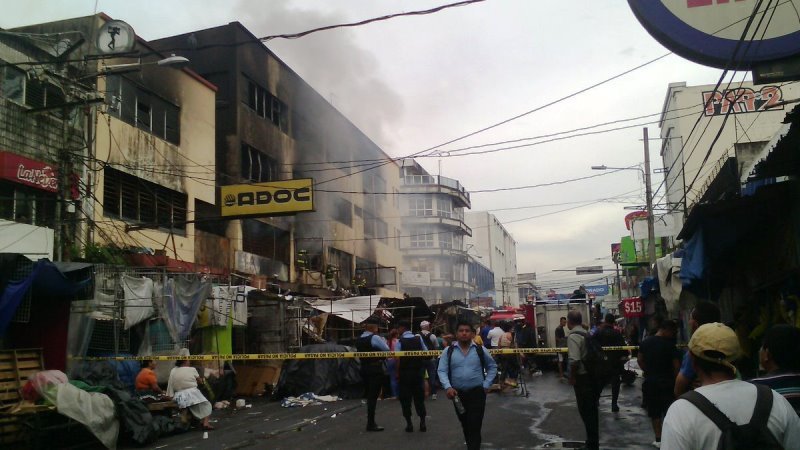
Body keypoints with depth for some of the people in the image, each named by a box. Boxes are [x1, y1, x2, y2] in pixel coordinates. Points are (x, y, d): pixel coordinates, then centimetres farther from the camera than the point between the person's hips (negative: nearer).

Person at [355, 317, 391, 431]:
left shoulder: (358, 340, 8)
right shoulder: (375, 338, -14)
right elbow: (387, 350, -9)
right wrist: (383, 341, 6)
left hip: (364, 369, 7)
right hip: (375, 369, -7)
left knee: (369, 395, 15)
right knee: (373, 396, -3)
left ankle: (370, 422, 21)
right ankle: (371, 424, -1)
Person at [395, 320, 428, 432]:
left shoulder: (400, 341, -10)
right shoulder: (419, 338, 0)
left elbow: (397, 359, -15)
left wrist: (397, 373, -9)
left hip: (404, 372, -3)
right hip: (418, 372, 3)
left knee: (405, 398, 6)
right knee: (419, 397, 12)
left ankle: (409, 424, 7)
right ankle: (422, 423, 11)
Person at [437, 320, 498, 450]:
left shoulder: (480, 350, -1)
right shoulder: (448, 351, -2)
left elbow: (492, 367, 11)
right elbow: (442, 371, -4)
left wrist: (486, 385, 1)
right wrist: (448, 387, -20)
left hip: (477, 393, -2)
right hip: (458, 394, 2)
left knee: (475, 425, -8)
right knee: (465, 425, 15)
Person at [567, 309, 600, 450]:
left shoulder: (573, 336, -16)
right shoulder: (586, 333, 10)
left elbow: (575, 360, -26)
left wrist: (572, 376, -13)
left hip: (582, 377, -9)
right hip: (592, 374, 9)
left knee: (586, 411, 0)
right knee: (592, 410, 16)